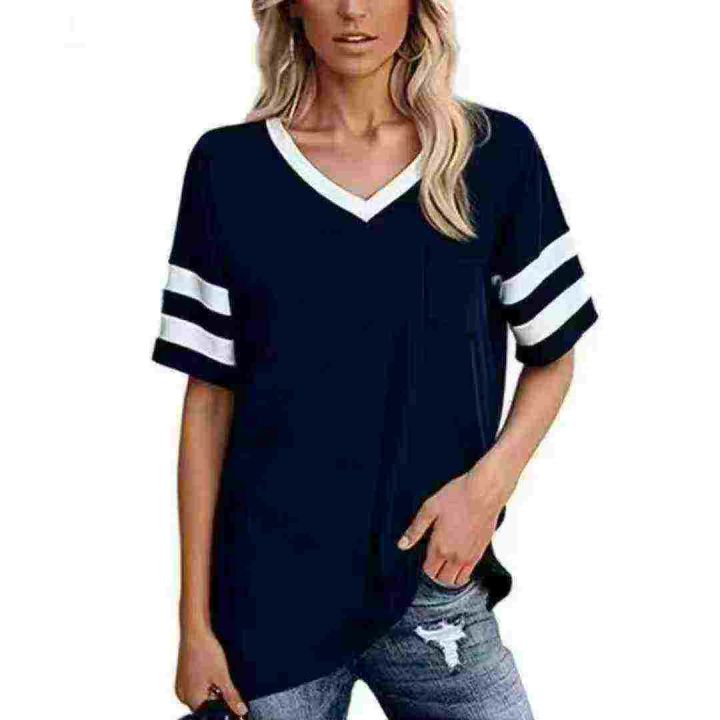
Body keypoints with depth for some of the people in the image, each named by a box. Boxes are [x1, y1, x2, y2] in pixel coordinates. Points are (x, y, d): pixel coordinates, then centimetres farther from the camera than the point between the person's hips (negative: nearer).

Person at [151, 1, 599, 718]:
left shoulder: (496, 154, -1)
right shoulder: (229, 165, -2)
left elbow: (552, 356, 8)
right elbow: (209, 397, -1)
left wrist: (491, 478, -10)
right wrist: (195, 622, -1)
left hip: (434, 584, 1)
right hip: (268, 598, 0)